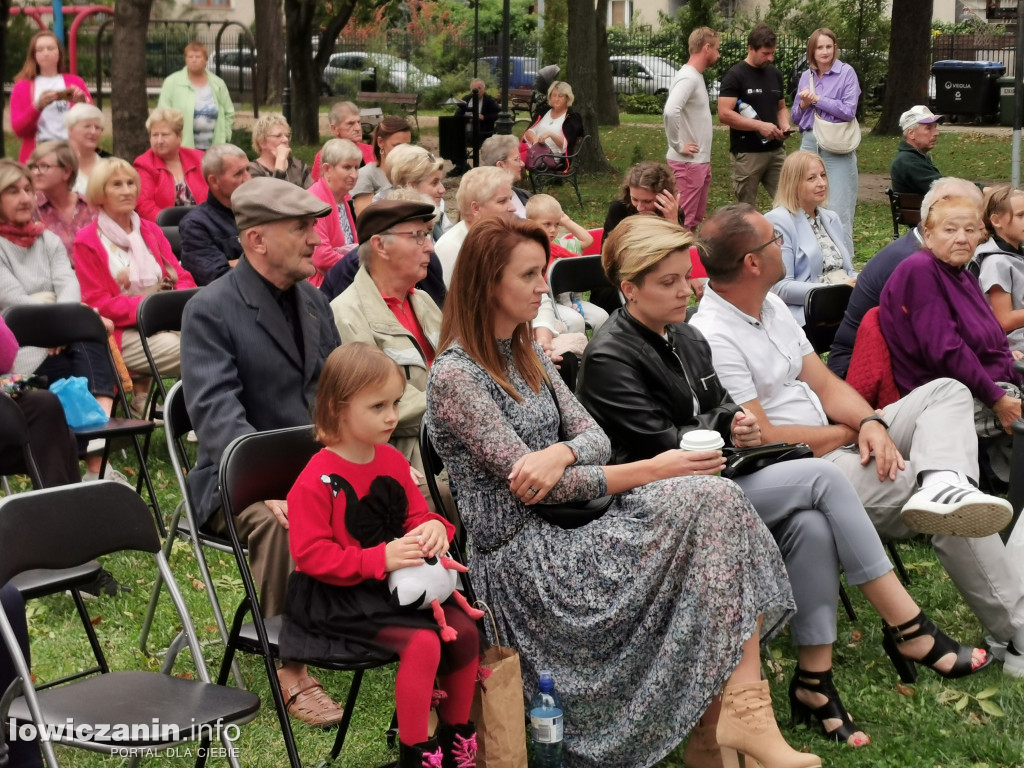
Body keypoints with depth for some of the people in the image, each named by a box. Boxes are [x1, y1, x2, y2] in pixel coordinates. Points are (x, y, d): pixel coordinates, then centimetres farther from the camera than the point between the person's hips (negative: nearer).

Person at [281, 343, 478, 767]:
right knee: (422, 643, -26)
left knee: (464, 629, -5)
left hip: (399, 584, 8)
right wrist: (380, 559, -27)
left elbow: (415, 513, 17)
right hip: (340, 597, -8)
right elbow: (311, 555, -19)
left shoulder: (393, 461, 6)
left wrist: (434, 527, -9)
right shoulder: (316, 481, -17)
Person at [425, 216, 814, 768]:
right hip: (523, 561, -8)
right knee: (711, 502, -21)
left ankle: (742, 706, -24)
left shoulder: (527, 357, 15)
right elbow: (526, 483, -17)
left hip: (569, 531, 8)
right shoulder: (455, 377, -12)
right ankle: (744, 710, -20)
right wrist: (649, 471, -18)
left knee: (717, 502, -18)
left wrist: (561, 452, -17)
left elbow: (595, 437, 8)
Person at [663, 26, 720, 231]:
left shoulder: (697, 76, 14)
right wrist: (678, 145, -21)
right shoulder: (688, 78, -17)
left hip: (700, 162, 10)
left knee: (696, 219, 15)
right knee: (683, 221, -7)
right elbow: (670, 112, -32)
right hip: (687, 163, -10)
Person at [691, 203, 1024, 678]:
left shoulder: (771, 305, 11)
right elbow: (761, 440, -22)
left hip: (839, 443, 10)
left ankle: (943, 486, -36)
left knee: (947, 392, -8)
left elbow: (824, 384, 10)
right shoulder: (713, 339, -20)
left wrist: (871, 422, -13)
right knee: (955, 518, -21)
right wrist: (852, 430, -8)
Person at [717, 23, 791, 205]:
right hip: (747, 154, -6)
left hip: (776, 151, 6)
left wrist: (784, 125, -1)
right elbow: (724, 114, -17)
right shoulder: (735, 76, -9)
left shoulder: (775, 74, 12)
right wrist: (760, 126, -21)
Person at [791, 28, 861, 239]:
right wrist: (803, 104, -4)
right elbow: (796, 118, 18)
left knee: (838, 208, -6)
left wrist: (817, 99, -9)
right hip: (809, 143, 5)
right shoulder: (806, 76, 12)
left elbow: (849, 111, -14)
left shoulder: (846, 73, -3)